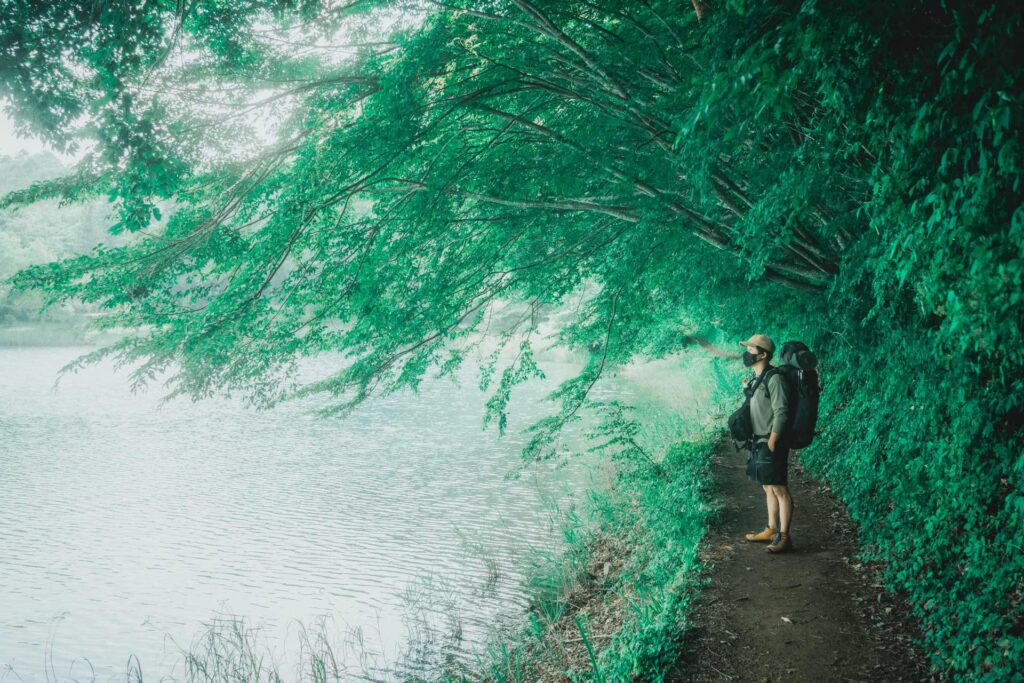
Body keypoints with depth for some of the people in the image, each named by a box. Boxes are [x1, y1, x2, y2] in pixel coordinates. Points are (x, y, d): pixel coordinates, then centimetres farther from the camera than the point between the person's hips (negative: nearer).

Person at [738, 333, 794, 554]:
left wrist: (771, 444, -20)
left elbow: (781, 413, -19)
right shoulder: (757, 378, 12)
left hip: (771, 443, -10)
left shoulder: (774, 378, -16)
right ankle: (771, 529, 25)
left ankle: (783, 537, -3)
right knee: (768, 487, 16)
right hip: (759, 441, 10)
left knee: (779, 489, -6)